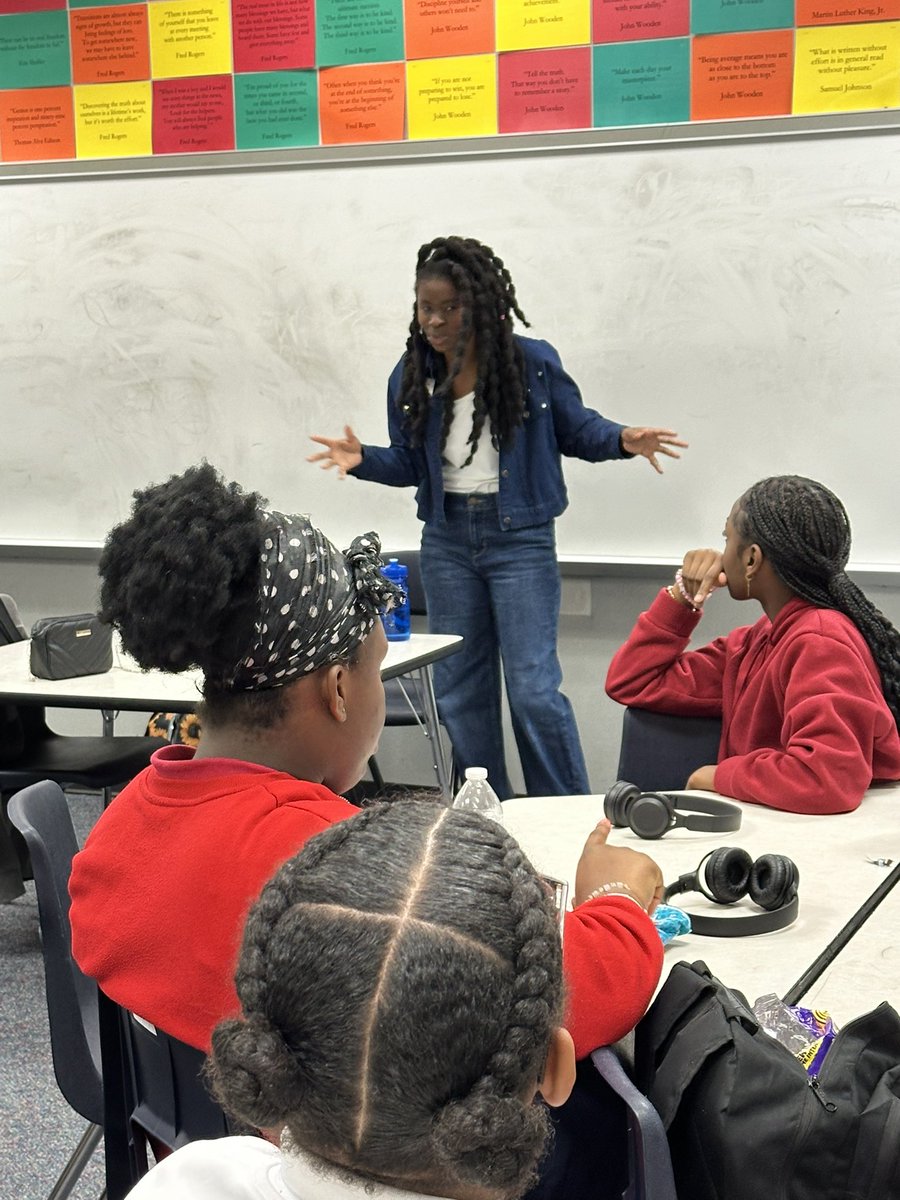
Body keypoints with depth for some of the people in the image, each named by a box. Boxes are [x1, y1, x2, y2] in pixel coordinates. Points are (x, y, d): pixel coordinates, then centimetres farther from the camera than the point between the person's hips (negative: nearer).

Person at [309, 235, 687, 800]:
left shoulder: (533, 363, -7)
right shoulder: (411, 377, 3)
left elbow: (576, 429, 3)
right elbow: (409, 463, 10)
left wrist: (622, 440, -16)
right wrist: (363, 458, -9)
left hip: (520, 539, -4)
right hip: (447, 541, 5)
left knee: (534, 689, -8)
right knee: (460, 691, 11)